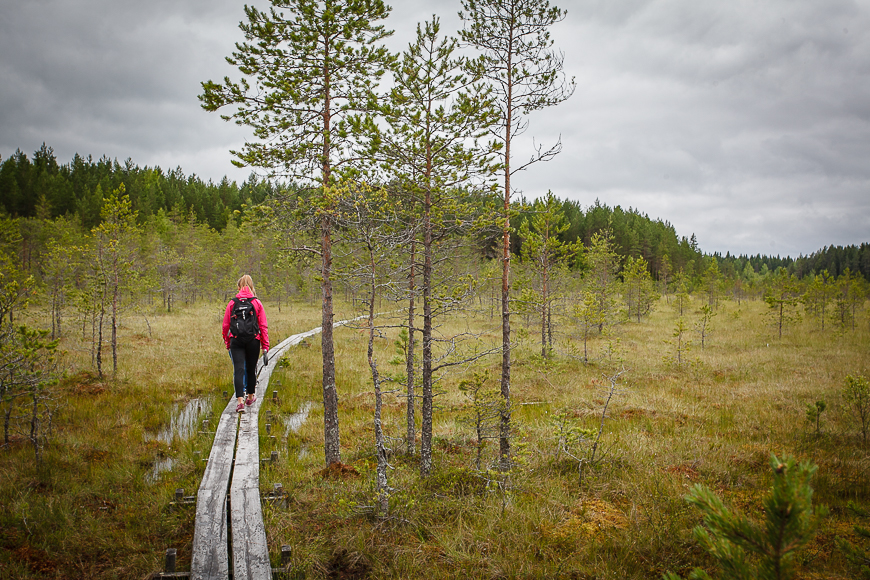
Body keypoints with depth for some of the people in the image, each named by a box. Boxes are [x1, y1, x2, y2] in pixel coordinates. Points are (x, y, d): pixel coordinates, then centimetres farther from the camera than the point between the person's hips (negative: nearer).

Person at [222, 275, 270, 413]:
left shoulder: (232, 303, 4)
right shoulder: (257, 303, 2)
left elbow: (225, 325, 6)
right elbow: (263, 326, 0)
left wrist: (227, 342, 19)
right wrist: (265, 345, 4)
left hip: (236, 341, 0)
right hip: (253, 341, 0)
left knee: (238, 369, -3)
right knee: (251, 369, 16)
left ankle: (240, 400, -17)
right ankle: (250, 397, 33)